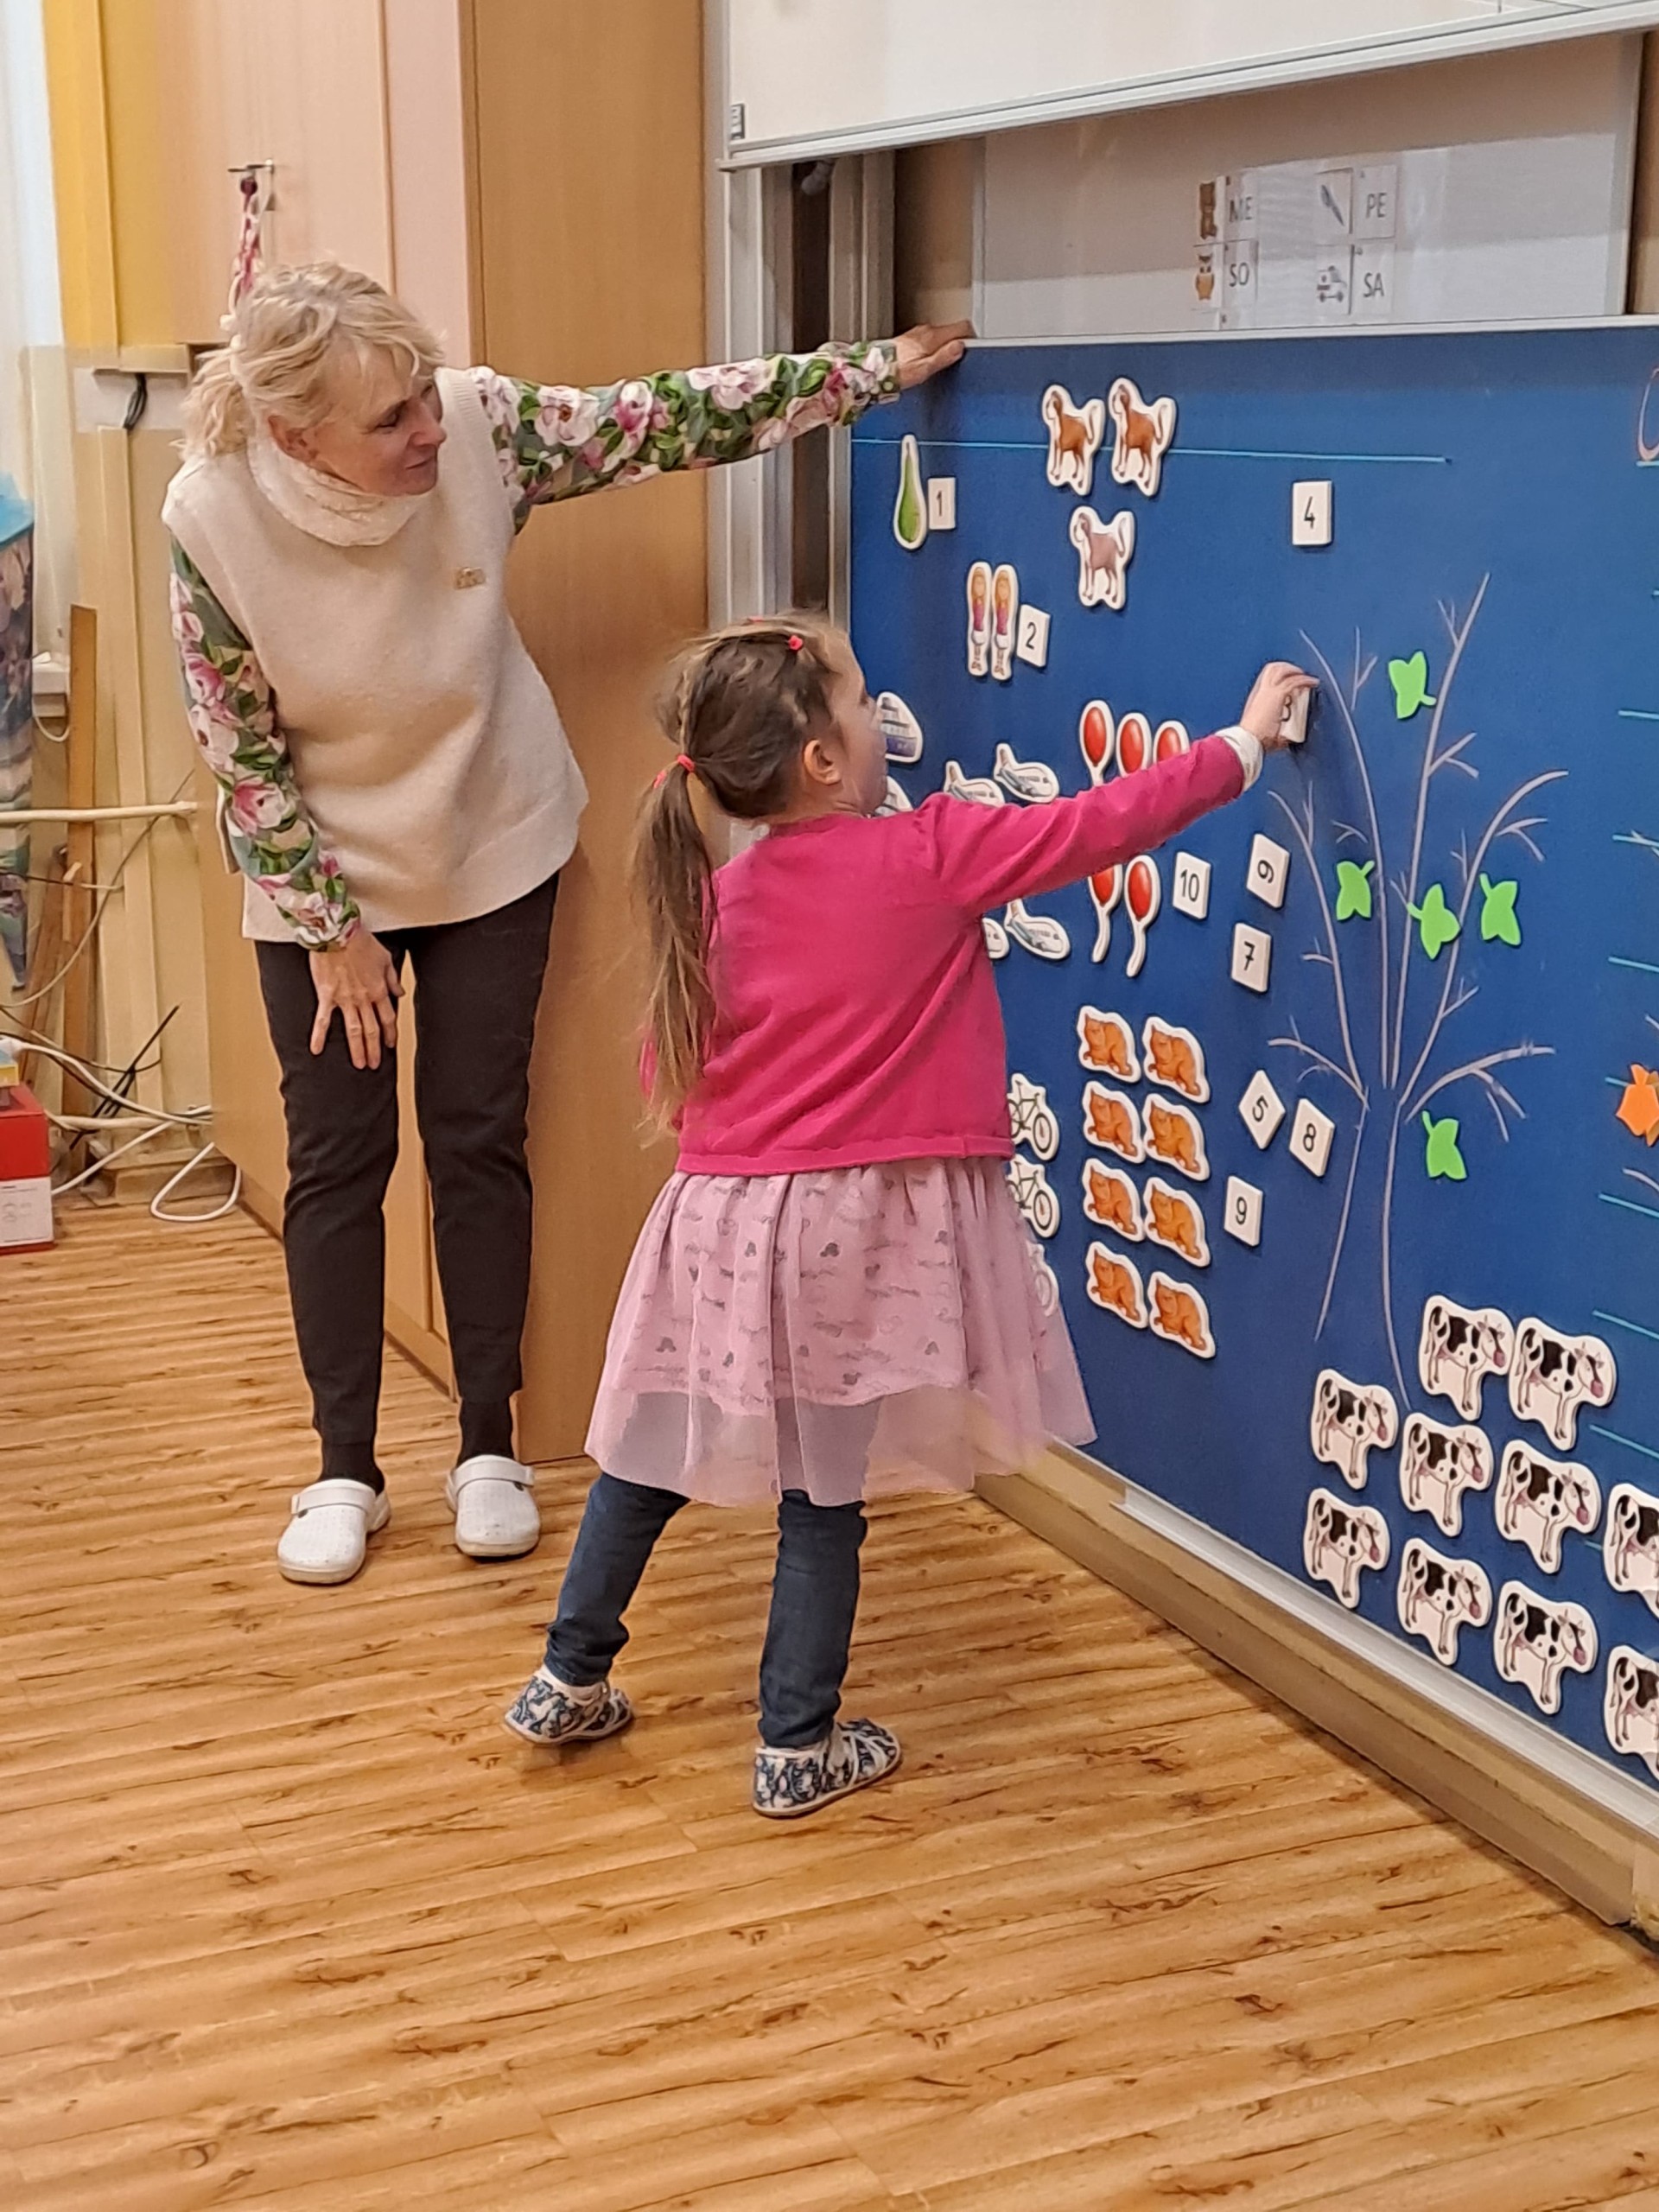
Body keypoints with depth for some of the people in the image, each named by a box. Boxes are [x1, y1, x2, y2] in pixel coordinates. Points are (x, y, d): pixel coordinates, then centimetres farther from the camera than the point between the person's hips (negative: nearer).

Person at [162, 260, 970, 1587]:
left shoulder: (479, 423, -22)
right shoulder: (214, 517, -25)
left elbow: (670, 421, -13)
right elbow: (241, 748, -16)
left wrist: (869, 374, -15)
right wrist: (330, 925, -12)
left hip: (493, 852, 1)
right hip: (321, 880, -1)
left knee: (479, 1140, 6)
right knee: (337, 1159, 5)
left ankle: (489, 1448, 20)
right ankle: (345, 1470, 18)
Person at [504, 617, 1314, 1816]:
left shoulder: (720, 899, 1)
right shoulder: (932, 856, -12)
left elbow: (669, 1070, 6)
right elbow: (1103, 824, -6)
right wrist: (1243, 742, 6)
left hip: (725, 1220, 4)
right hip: (860, 1232, -4)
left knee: (652, 1455, 19)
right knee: (824, 1493, 7)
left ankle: (569, 1683, 31)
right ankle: (798, 1748, 18)